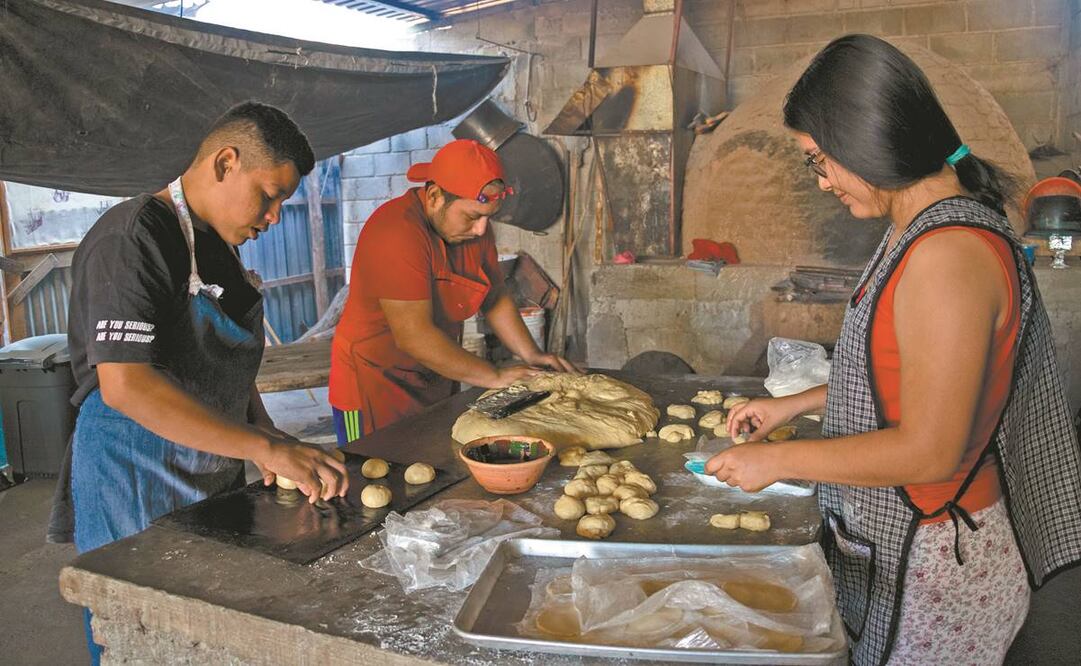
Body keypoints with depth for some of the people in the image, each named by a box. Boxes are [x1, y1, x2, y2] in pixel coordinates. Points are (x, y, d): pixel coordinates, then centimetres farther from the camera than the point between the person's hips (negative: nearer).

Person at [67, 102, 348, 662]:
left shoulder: (217, 246, 11)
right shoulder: (132, 238, -18)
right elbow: (125, 385, -29)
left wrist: (268, 437, 3)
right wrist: (263, 447, -31)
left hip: (217, 480, 9)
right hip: (138, 490, -8)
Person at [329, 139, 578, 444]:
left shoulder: (473, 224, 0)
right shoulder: (397, 233, -26)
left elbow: (496, 298, 12)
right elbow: (414, 336, -30)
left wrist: (532, 356, -2)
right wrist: (494, 377, -23)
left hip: (435, 382, 7)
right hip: (374, 389, -7)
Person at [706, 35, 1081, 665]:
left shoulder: (949, 256, -27)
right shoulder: (919, 231, 4)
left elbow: (929, 451, -26)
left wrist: (778, 459, -18)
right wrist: (795, 404, 12)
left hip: (931, 561, -9)